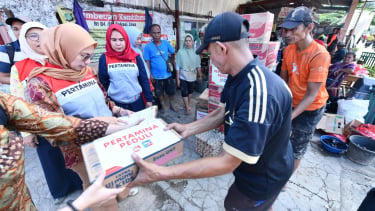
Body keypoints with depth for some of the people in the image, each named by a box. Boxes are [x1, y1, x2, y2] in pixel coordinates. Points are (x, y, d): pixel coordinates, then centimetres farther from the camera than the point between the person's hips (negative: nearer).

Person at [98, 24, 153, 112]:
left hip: (137, 101, 1)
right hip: (116, 103, 0)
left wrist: (149, 99, 1)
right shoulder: (104, 58, -3)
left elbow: (144, 79, 1)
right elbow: (103, 83, 1)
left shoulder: (135, 57, -1)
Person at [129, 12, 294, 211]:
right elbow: (222, 113, 1)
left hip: (263, 177, -6)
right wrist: (188, 128, -8)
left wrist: (160, 173, -33)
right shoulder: (237, 76, -7)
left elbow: (227, 162, -36)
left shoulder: (259, 93, -39)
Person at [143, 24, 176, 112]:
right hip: (156, 75, -2)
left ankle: (171, 104, 39)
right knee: (159, 93, 15)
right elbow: (147, 62, -7)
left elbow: (173, 53, 10)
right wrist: (150, 74, -9)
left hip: (168, 74, 2)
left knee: (171, 91, 14)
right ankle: (163, 106, 40)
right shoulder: (148, 47, -9)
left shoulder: (166, 43, -2)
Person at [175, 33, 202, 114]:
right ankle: (187, 108, 15)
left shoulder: (195, 52, -3)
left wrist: (200, 76, 7)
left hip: (192, 76, 3)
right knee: (184, 92, 1)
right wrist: (177, 78, -8)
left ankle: (188, 104, 36)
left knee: (190, 91, 16)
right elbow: (178, 66, -7)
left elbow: (198, 65, 5)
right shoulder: (180, 52, -10)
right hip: (183, 77, -3)